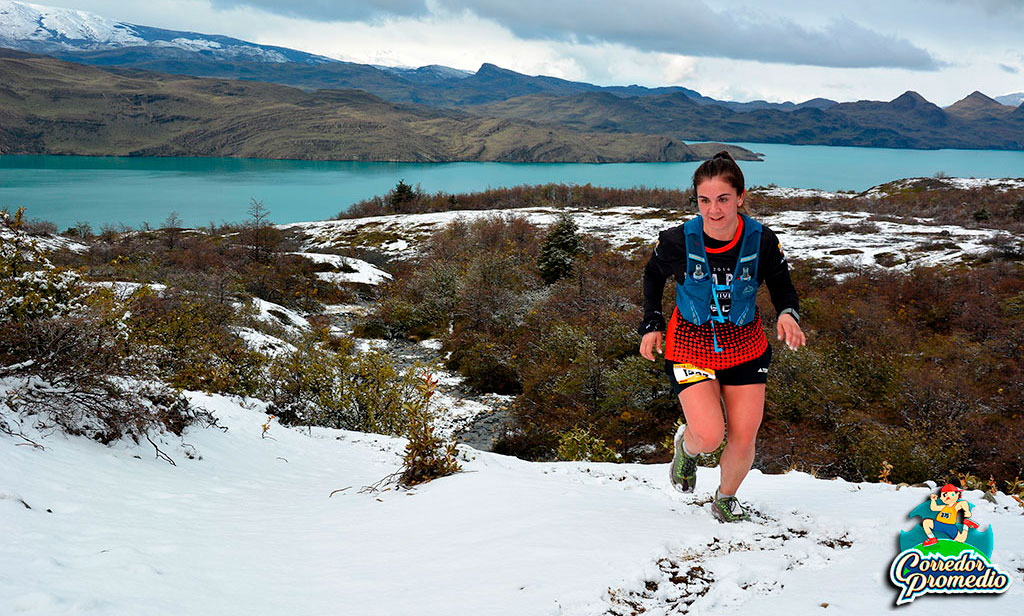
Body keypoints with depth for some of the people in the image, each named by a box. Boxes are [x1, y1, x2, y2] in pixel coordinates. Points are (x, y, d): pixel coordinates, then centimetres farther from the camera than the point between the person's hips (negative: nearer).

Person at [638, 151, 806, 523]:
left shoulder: (762, 242, -17)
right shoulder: (678, 241, -19)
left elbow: (783, 287, -1)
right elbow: (653, 275, 3)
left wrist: (787, 314, -22)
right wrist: (652, 324, -2)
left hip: (744, 344, 2)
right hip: (691, 342, -2)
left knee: (744, 439, 3)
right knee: (709, 436, -15)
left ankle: (726, 499, 34)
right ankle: (685, 446, 24)